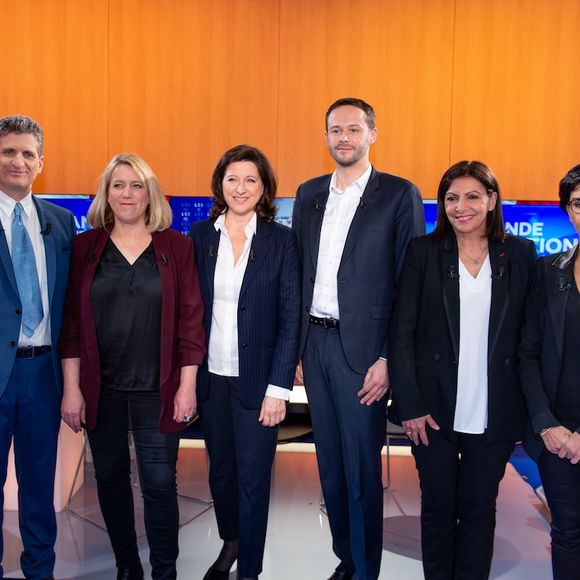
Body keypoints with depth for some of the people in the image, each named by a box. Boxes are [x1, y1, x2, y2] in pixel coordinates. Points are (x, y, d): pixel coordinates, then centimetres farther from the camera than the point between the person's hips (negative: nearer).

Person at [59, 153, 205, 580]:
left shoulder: (177, 246, 0)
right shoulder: (85, 248, 4)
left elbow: (190, 319, -2)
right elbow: (72, 322, 2)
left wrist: (187, 386, -6)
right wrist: (72, 389, -1)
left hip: (157, 389, -2)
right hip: (100, 388, 2)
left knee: (159, 483, 2)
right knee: (110, 477, 13)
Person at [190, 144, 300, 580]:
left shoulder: (281, 240, -4)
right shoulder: (201, 235, 3)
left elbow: (291, 318, -6)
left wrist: (279, 386, -11)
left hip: (256, 378, -3)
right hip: (211, 376, 3)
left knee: (253, 476, 6)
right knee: (220, 470, 17)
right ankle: (230, 543, 42)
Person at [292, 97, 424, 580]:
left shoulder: (400, 195, -4)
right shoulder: (309, 194, 11)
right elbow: (297, 272, 12)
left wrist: (389, 359, -13)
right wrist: (294, 345, 7)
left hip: (362, 346, -5)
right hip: (314, 343, 5)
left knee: (361, 468, 4)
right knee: (330, 463, 16)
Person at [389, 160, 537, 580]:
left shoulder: (520, 254, 2)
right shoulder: (424, 252, -1)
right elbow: (402, 332, -3)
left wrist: (529, 410, -2)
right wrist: (411, 403, -8)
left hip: (494, 414, 1)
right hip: (435, 409, 0)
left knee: (479, 507, 12)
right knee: (438, 506, 13)